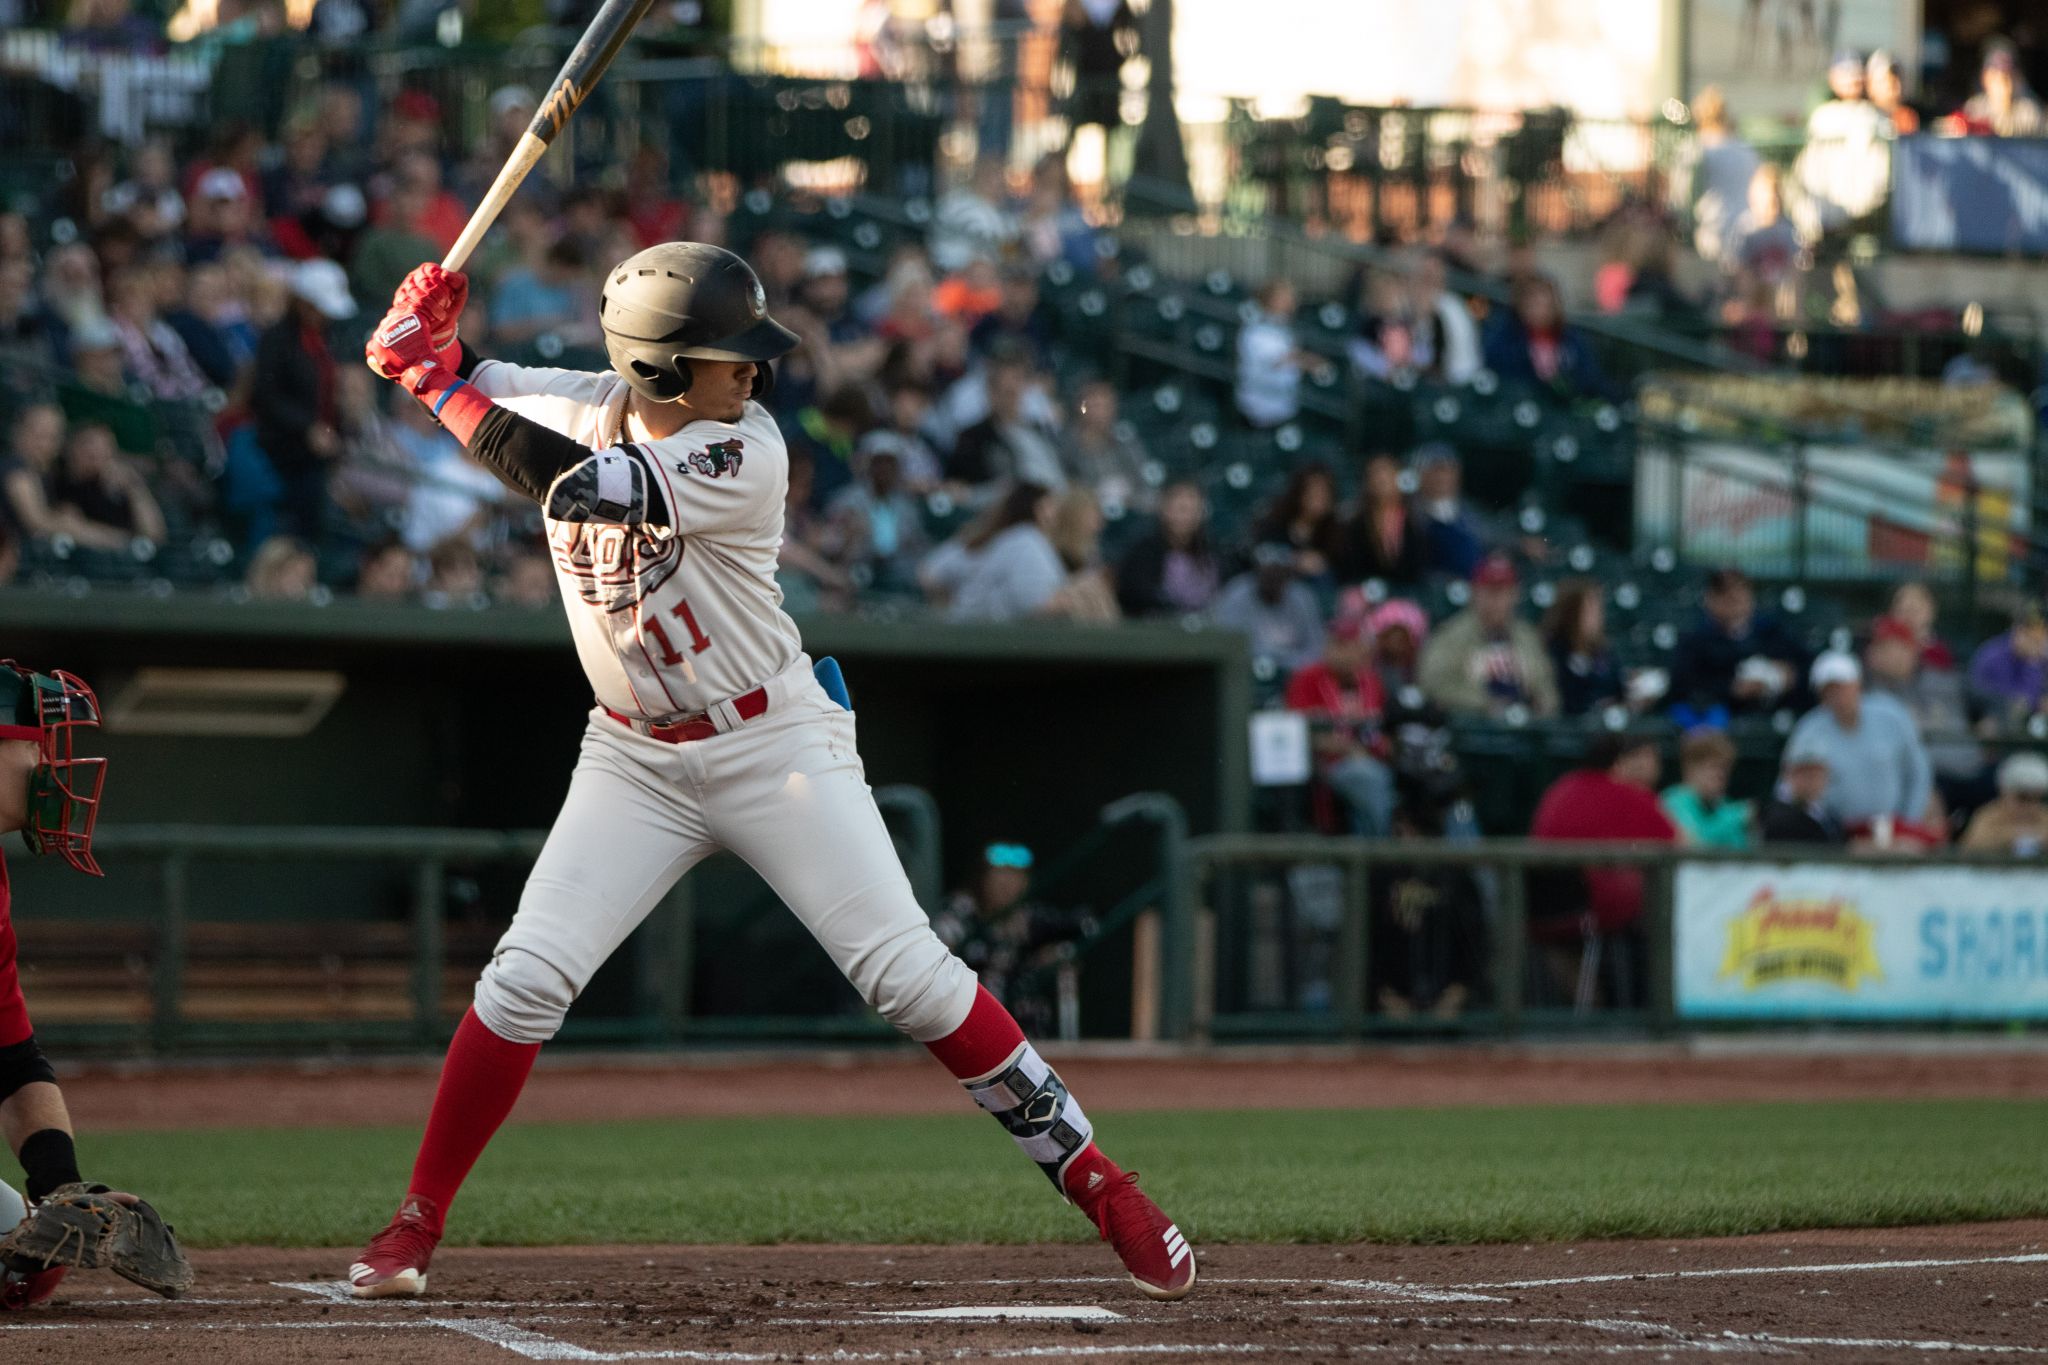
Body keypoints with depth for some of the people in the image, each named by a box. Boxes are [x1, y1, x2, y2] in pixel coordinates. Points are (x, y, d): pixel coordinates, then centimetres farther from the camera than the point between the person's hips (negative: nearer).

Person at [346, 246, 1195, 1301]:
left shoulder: (743, 456, -21)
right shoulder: (582, 407, -4)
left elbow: (569, 485, -29)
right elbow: (474, 387, 9)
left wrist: (437, 381, -25)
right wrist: (431, 346, -14)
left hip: (776, 742, -4)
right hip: (636, 759, 4)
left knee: (908, 975, -10)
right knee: (526, 979, -7)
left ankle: (1099, 1186, -4)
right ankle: (416, 1224, 6)